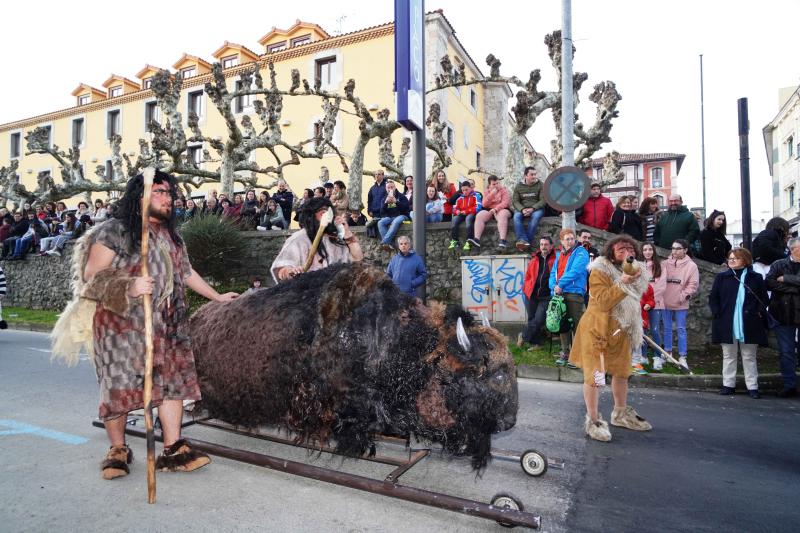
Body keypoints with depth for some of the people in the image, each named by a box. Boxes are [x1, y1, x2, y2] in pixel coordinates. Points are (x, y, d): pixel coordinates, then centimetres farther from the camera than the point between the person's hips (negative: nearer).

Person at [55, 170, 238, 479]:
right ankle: (117, 451, 21)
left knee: (173, 381, 1)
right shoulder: (114, 231, -4)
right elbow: (91, 276, -9)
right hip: (123, 324, -5)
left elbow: (186, 272, 24)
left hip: (167, 325, 6)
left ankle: (173, 451, 8)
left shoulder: (171, 235, 17)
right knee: (120, 385, 0)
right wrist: (129, 286, -25)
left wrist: (217, 296, 27)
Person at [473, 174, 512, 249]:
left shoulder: (504, 190, 1)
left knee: (502, 215, -37)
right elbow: (484, 205, -1)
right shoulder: (486, 191, 11)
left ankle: (503, 240, -47)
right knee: (479, 215, -23)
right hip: (489, 210, 4)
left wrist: (495, 209, -28)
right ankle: (477, 239, -33)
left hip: (502, 210, -4)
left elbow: (505, 202, -13)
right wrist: (491, 194, -14)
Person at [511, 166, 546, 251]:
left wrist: (532, 208, -21)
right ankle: (523, 240, -41)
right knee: (516, 216, -30)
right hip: (522, 208, 2)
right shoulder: (519, 186, 8)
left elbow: (543, 200, -5)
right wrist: (522, 209, -19)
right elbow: (515, 201, 1)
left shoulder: (540, 185, 4)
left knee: (536, 216, -35)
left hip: (536, 208, -1)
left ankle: (528, 240, -35)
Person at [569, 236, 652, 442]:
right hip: (598, 331, -8)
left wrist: (635, 331, 16)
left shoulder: (634, 272, 8)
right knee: (594, 375, -3)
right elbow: (603, 302, -26)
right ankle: (593, 420, 9)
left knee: (621, 372, 19)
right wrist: (623, 283, -33)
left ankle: (620, 413, 38)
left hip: (621, 332, 8)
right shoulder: (600, 272, -16)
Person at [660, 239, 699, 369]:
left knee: (681, 330, 2)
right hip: (665, 303, 3)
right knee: (667, 329, 13)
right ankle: (667, 352, 27)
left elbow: (693, 284, -7)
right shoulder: (665, 264, 4)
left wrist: (684, 296, -15)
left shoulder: (691, 266, -3)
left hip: (680, 304, -3)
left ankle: (682, 357, 8)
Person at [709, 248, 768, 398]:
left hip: (749, 325, 0)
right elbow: (713, 297, 5)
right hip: (727, 325, 1)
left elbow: (764, 298, 8)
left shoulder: (756, 278, 4)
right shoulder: (722, 277, 4)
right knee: (728, 356, 9)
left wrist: (759, 313, -5)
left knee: (749, 357, 7)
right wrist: (717, 313, -6)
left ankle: (752, 387, 14)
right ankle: (728, 385, 16)